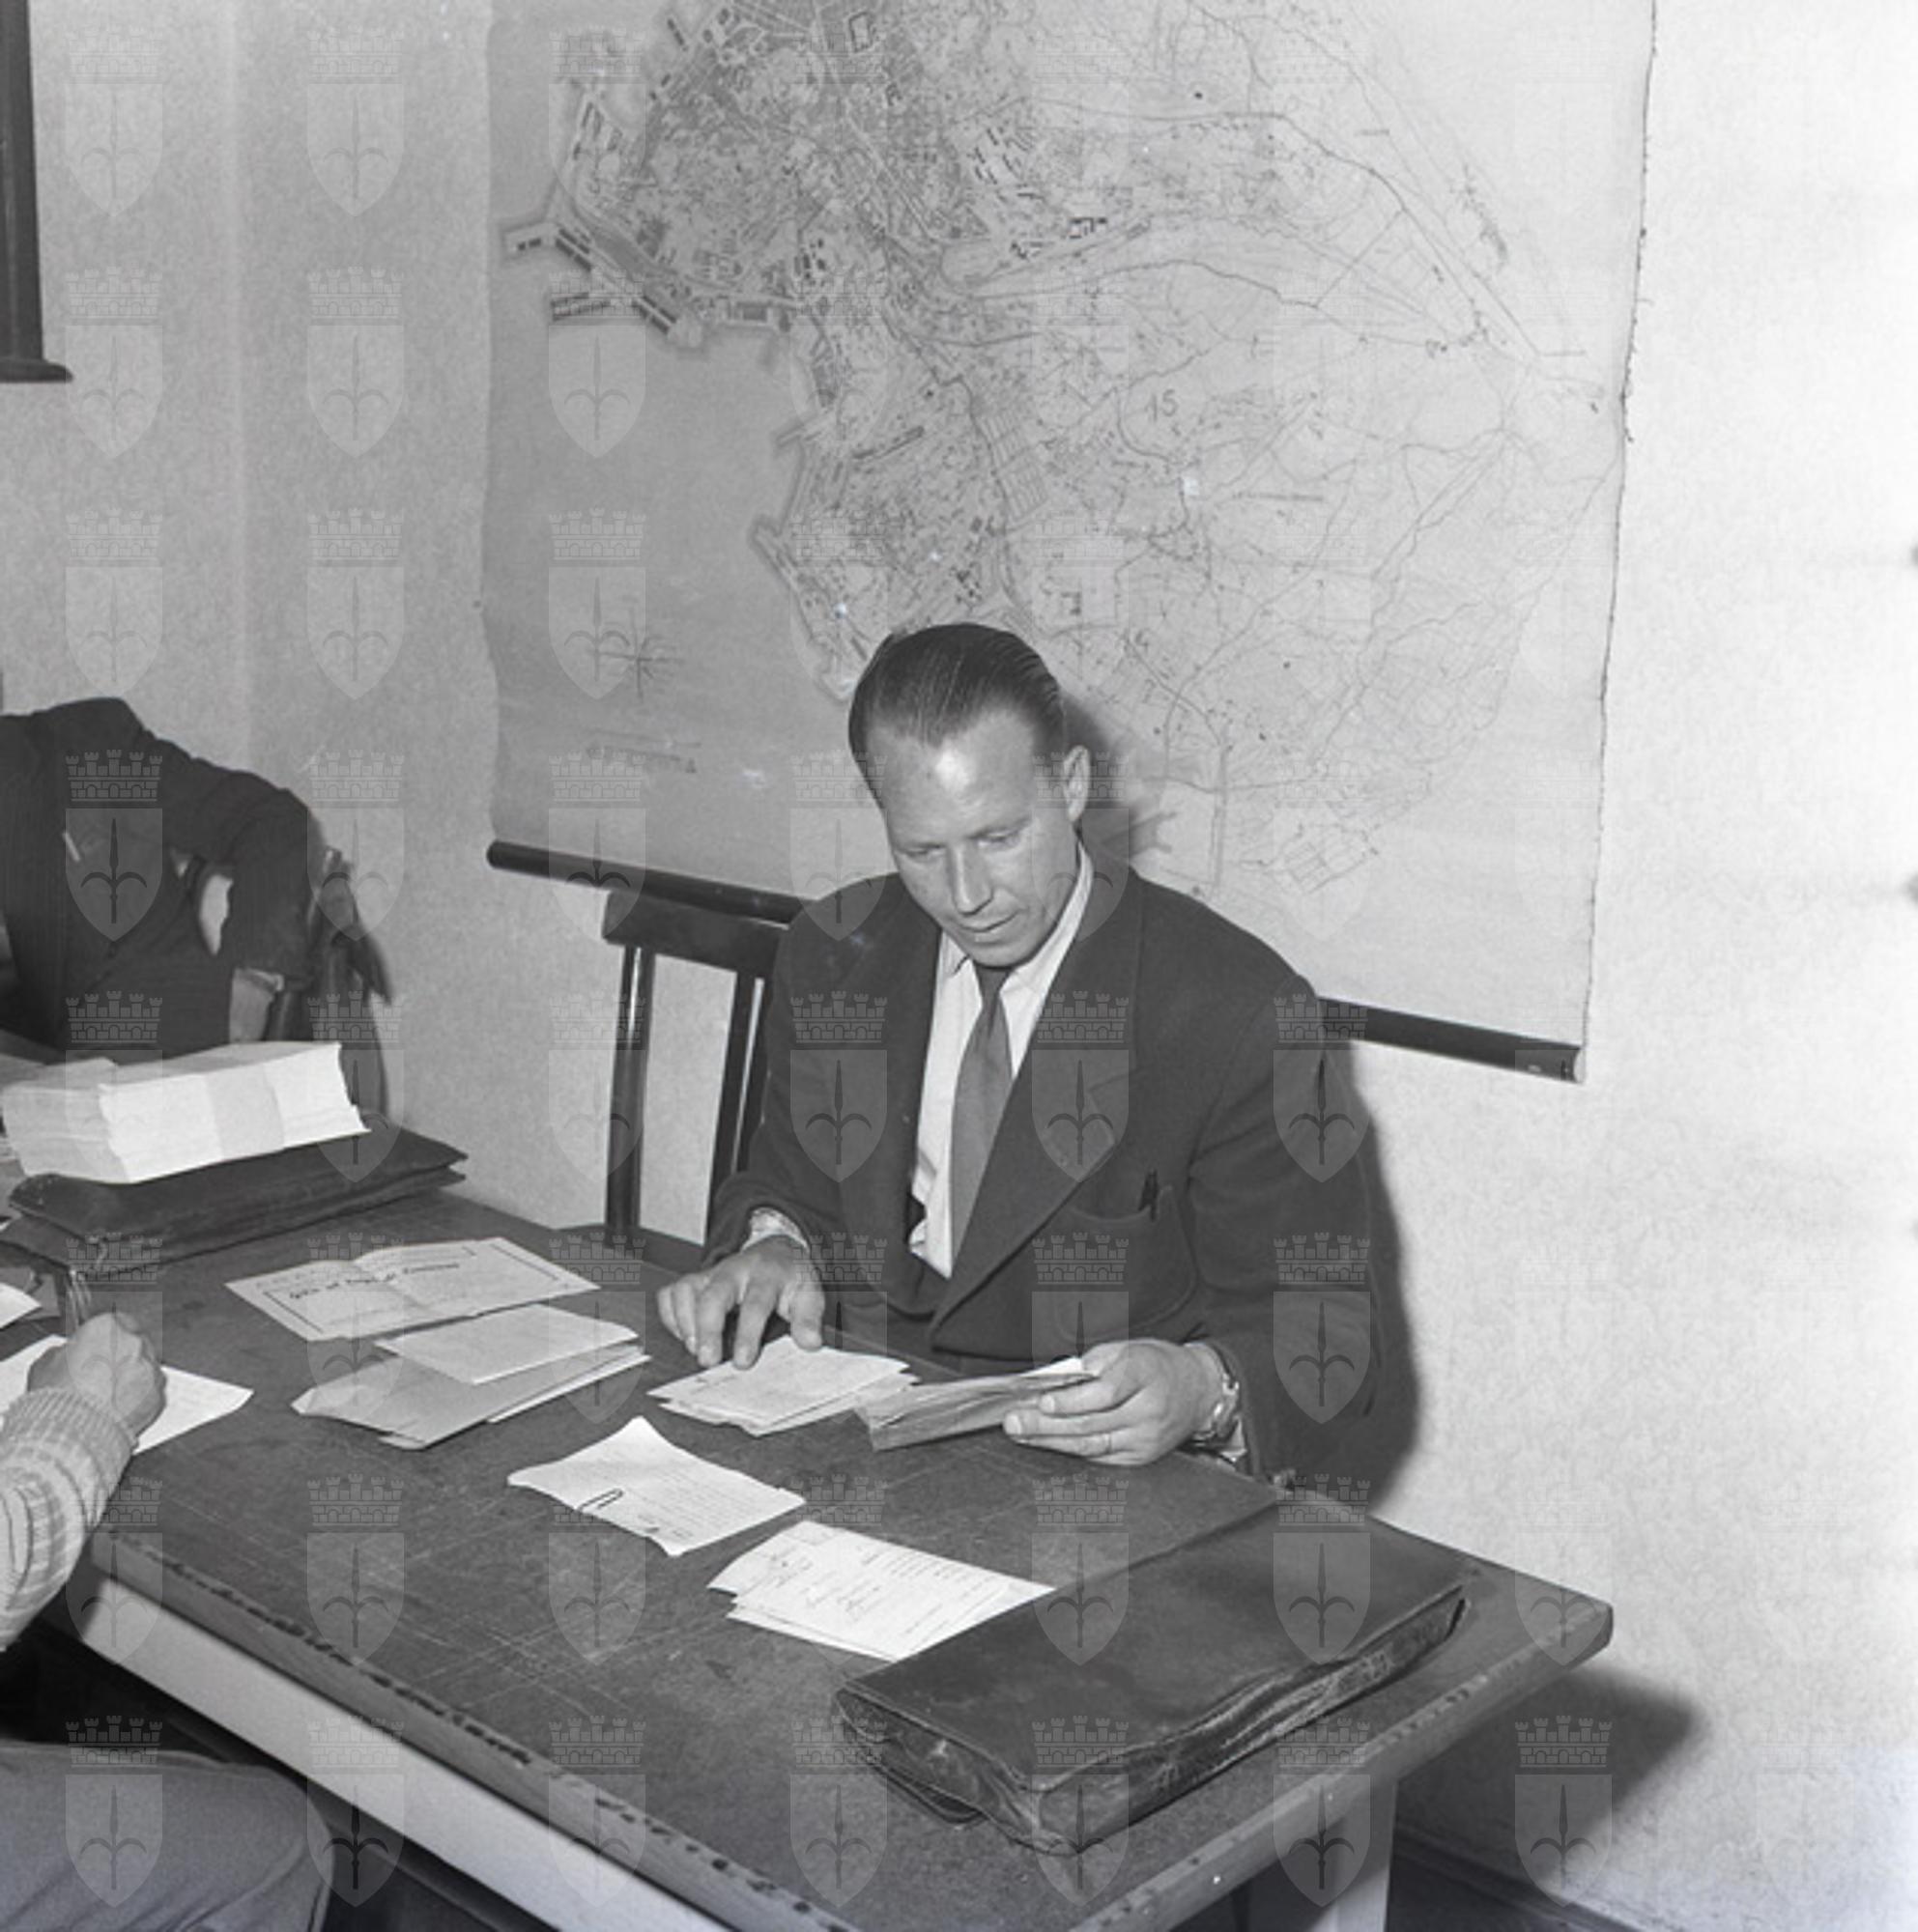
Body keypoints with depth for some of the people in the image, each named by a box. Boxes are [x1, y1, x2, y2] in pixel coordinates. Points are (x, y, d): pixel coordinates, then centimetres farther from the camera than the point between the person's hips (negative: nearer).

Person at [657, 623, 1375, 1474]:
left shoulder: (1245, 1015, -13)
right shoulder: (830, 961, 4)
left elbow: (1325, 1339, -11)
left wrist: (1201, 1388, -32)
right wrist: (772, 1245, -7)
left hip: (1114, 1498, -3)